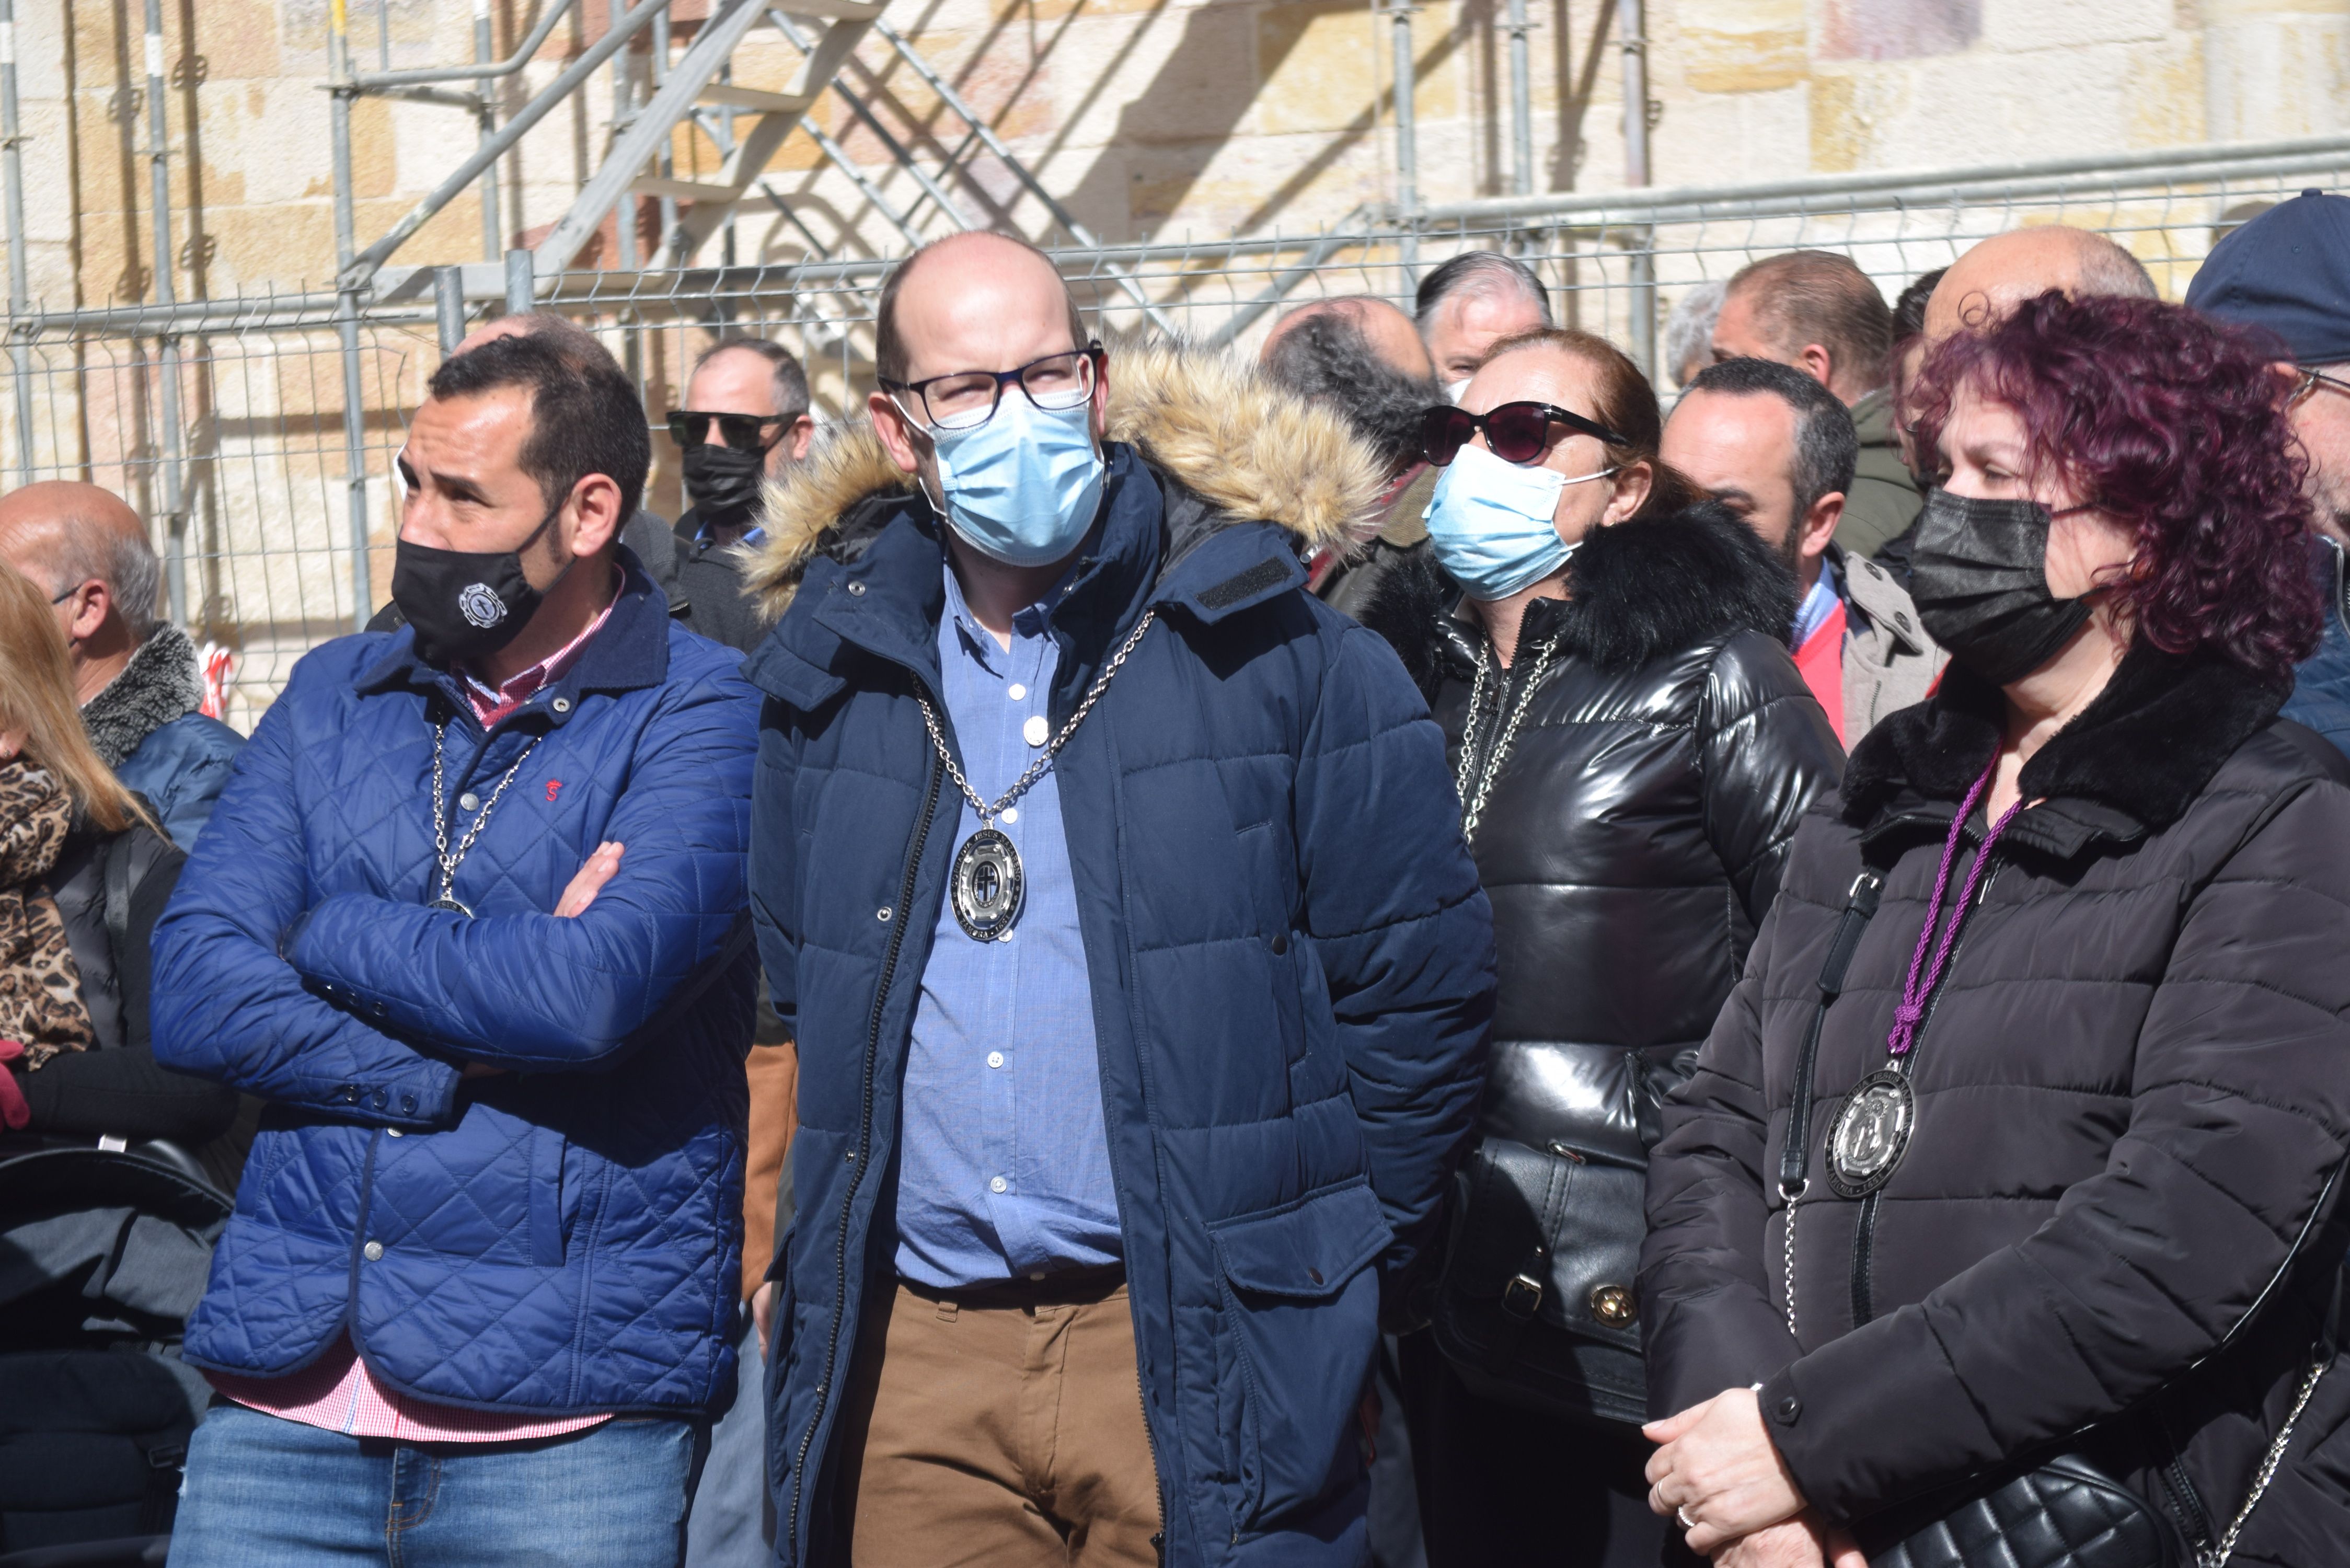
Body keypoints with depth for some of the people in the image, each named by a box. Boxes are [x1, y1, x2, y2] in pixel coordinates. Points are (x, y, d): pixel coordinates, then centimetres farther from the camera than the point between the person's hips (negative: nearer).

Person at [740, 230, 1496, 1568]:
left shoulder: (1277, 654, -4)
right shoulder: (834, 678, 9)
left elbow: (1422, 988, -1)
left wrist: (1342, 1287, 0)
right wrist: (815, 1279, 14)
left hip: (1196, 1360, -3)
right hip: (910, 1353, 4)